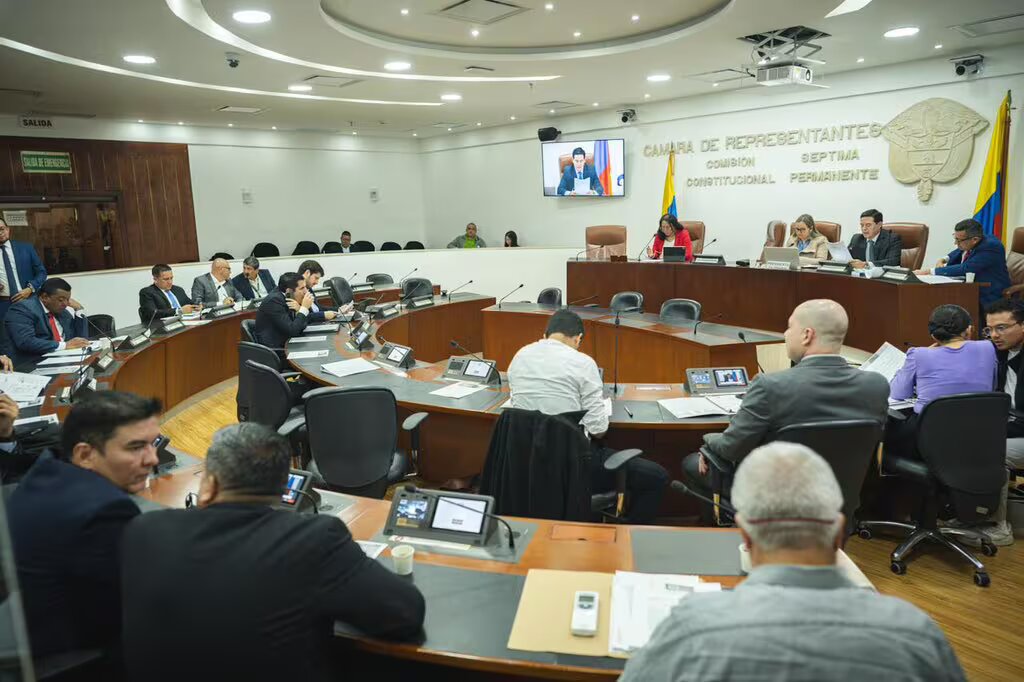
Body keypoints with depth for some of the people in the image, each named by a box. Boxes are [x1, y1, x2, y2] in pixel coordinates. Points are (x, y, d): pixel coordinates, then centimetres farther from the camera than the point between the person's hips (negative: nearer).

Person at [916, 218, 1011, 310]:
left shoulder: (991, 247, -23)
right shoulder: (967, 244, -1)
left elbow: (965, 268, -30)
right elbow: (958, 253, 22)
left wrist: (929, 271, -30)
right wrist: (943, 260, -1)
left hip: (987, 298, -8)